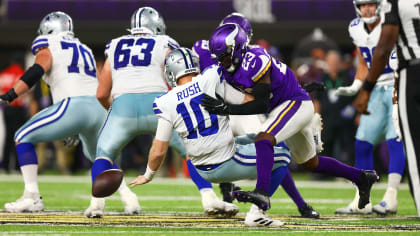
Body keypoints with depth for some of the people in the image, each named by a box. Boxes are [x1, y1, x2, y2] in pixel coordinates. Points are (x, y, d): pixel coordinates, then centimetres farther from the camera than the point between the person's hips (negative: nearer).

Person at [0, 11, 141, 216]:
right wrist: (75, 131, 36)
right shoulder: (84, 50, 29)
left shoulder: (48, 47, 9)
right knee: (99, 155, 33)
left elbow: (37, 70, -10)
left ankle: (32, 196, -3)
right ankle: (128, 197, 16)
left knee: (23, 138, 8)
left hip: (73, 106, -7)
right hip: (98, 109, 7)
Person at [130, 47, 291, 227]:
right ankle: (256, 213, 1)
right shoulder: (211, 80, -11)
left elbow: (159, 151, -3)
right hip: (227, 164, -6)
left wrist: (148, 176, 14)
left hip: (204, 172, 6)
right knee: (282, 157, 13)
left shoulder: (167, 103, -5)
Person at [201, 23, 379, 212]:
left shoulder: (255, 61, -26)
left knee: (263, 139, -31)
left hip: (296, 104, -10)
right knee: (310, 163, 23)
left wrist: (226, 109, -31)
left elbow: (262, 105, -26)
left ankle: (262, 193, -46)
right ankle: (361, 177, 37)